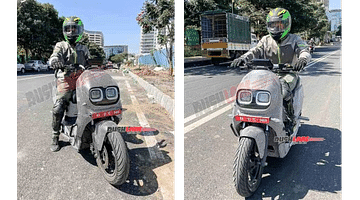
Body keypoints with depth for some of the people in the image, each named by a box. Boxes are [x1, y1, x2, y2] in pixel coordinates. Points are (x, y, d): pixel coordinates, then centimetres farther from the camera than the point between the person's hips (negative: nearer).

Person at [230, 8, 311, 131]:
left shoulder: (294, 40, 5)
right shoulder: (266, 40, 11)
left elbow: (305, 52, -9)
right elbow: (255, 52, -2)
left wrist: (302, 59, -36)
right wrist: (242, 58, -24)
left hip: (288, 74, -3)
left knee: (284, 90, -33)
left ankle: (291, 119, -9)